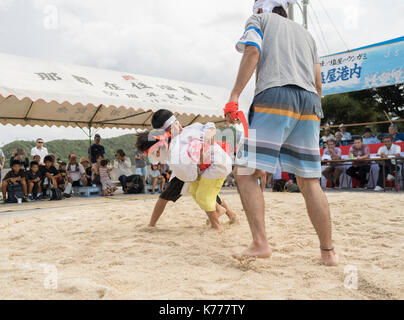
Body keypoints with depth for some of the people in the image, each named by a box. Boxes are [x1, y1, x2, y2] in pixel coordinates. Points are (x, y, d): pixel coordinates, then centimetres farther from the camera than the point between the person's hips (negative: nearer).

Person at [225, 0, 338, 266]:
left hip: (274, 97, -6)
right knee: (309, 181, 7)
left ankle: (261, 244, -17)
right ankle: (328, 251, 8)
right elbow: (318, 83, 25)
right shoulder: (306, 33, 32)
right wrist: (314, 119, 30)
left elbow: (252, 53, -2)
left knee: (246, 172, -5)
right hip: (309, 103, 6)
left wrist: (235, 95, -8)